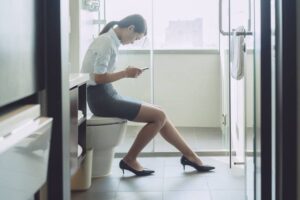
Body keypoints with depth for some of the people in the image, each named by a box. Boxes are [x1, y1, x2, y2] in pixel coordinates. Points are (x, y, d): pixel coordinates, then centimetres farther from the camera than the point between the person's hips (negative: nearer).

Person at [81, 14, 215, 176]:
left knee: (159, 113, 6)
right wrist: (125, 73, -10)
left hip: (106, 95, 10)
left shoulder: (110, 40, 13)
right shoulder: (106, 42, -16)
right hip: (100, 98, -10)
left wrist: (126, 73, 4)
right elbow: (98, 78, -21)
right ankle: (129, 160, -1)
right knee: (158, 116, -12)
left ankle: (190, 156, 11)